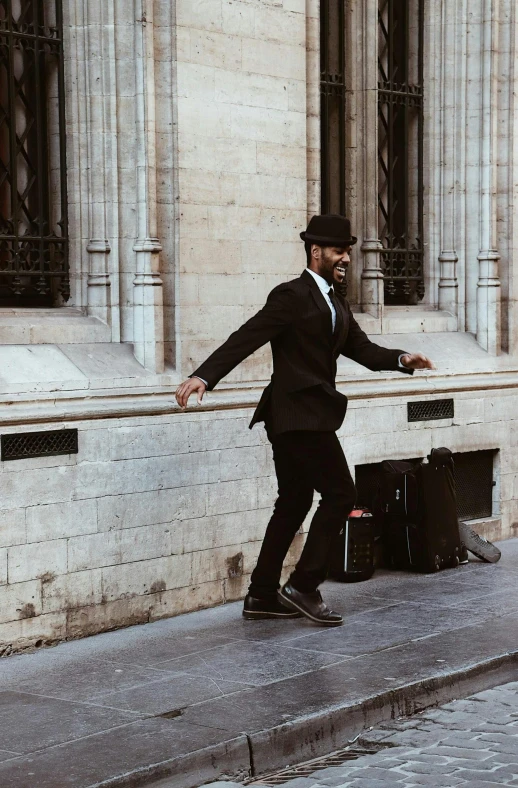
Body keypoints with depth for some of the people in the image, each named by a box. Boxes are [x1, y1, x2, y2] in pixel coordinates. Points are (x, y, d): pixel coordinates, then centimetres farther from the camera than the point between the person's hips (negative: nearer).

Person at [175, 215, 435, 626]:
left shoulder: (337, 306, 17)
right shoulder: (292, 296, -11)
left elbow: (363, 349, 11)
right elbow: (246, 338, -18)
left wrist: (402, 359, -8)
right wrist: (204, 376, -28)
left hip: (310, 416, 10)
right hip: (299, 415, -10)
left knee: (294, 504, 12)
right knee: (340, 494, -8)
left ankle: (262, 596, 18)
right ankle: (304, 586, -2)